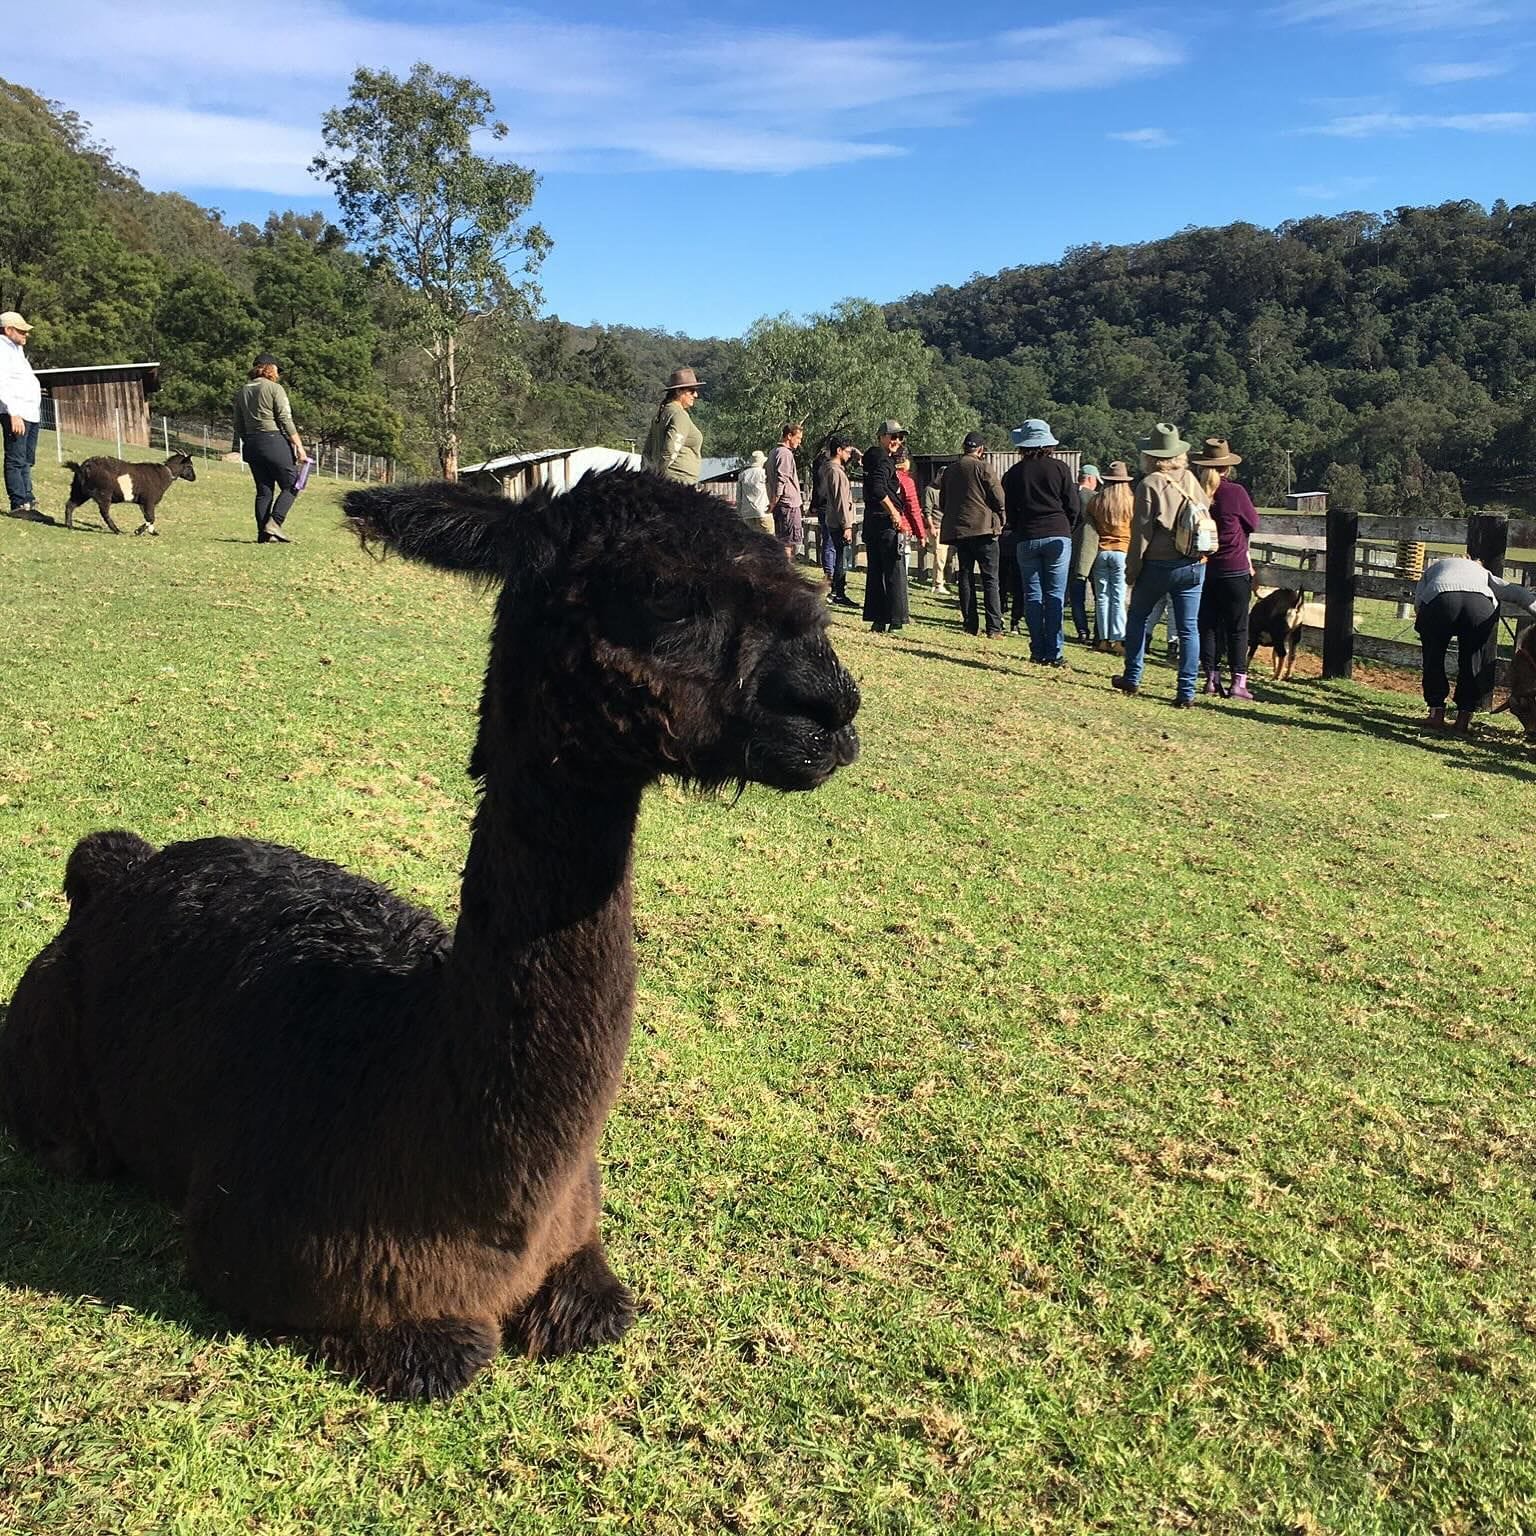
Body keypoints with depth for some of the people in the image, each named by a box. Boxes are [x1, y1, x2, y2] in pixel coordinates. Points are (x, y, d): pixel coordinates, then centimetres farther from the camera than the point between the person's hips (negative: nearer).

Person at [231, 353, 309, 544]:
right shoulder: (274, 388, -5)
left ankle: (263, 534, 4)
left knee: (264, 490, 9)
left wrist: (243, 446, 23)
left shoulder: (242, 391, 14)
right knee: (290, 486, 2)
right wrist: (299, 446, -10)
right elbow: (286, 420, -11)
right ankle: (274, 524, -14)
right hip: (274, 442, -7)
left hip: (251, 445, 7)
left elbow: (238, 425, 16)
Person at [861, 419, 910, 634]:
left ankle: (876, 620, 14)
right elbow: (878, 489, -26)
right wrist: (894, 512, -19)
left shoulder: (872, 459, 15)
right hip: (886, 523, -9)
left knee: (875, 573, 11)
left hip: (871, 523, 9)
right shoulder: (884, 461, -13)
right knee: (895, 574, -5)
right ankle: (895, 622, -4)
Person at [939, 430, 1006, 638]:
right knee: (990, 579, -3)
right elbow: (998, 497, -8)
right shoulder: (983, 467, -6)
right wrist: (1000, 520, 6)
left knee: (965, 577, 9)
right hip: (983, 527, -5)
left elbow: (942, 503, 16)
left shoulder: (950, 470, 12)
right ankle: (994, 627, -8)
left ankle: (971, 625, 7)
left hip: (957, 530, 5)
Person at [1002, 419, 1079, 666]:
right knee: (1055, 596, 0)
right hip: (1058, 536, -1)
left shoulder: (1014, 474, 3)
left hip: (1027, 539, 1)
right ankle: (1054, 653, -4)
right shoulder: (1059, 468, 0)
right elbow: (1073, 507, 2)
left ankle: (1038, 652, 6)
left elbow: (1010, 513, 7)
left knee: (1033, 596, 7)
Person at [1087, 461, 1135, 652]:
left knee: (1102, 597, 8)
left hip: (1101, 552, 2)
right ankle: (1118, 640, -4)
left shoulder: (1096, 501, 0)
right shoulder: (1131, 502, -7)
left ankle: (1103, 638, 10)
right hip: (1122, 552, -2)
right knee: (1118, 598, -2)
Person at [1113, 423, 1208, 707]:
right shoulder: (1191, 481, 5)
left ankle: (1132, 678, 22)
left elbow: (1141, 531, -8)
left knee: (1138, 616, 17)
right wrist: (1200, 555, 17)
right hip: (1194, 564, 3)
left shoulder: (1149, 484, -8)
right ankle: (1186, 692, 2)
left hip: (1159, 564, -3)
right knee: (1188, 628, 4)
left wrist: (1132, 568, -1)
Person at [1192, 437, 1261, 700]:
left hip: (1203, 568, 4)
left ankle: (1212, 678, 11)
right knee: (1237, 628, 4)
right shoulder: (1235, 492, -13)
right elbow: (1253, 523, 1)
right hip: (1234, 570, -3)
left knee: (1208, 625, 11)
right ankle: (1238, 681, 2)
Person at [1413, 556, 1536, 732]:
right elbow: (1513, 591, 27)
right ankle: (1464, 717, 16)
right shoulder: (1482, 571, 42)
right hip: (1482, 603, 1)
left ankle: (1436, 712, 16)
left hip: (1439, 599, -1)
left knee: (1434, 659, 18)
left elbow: (1418, 601, 21)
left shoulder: (1434, 568, 40)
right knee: (1471, 663, 18)